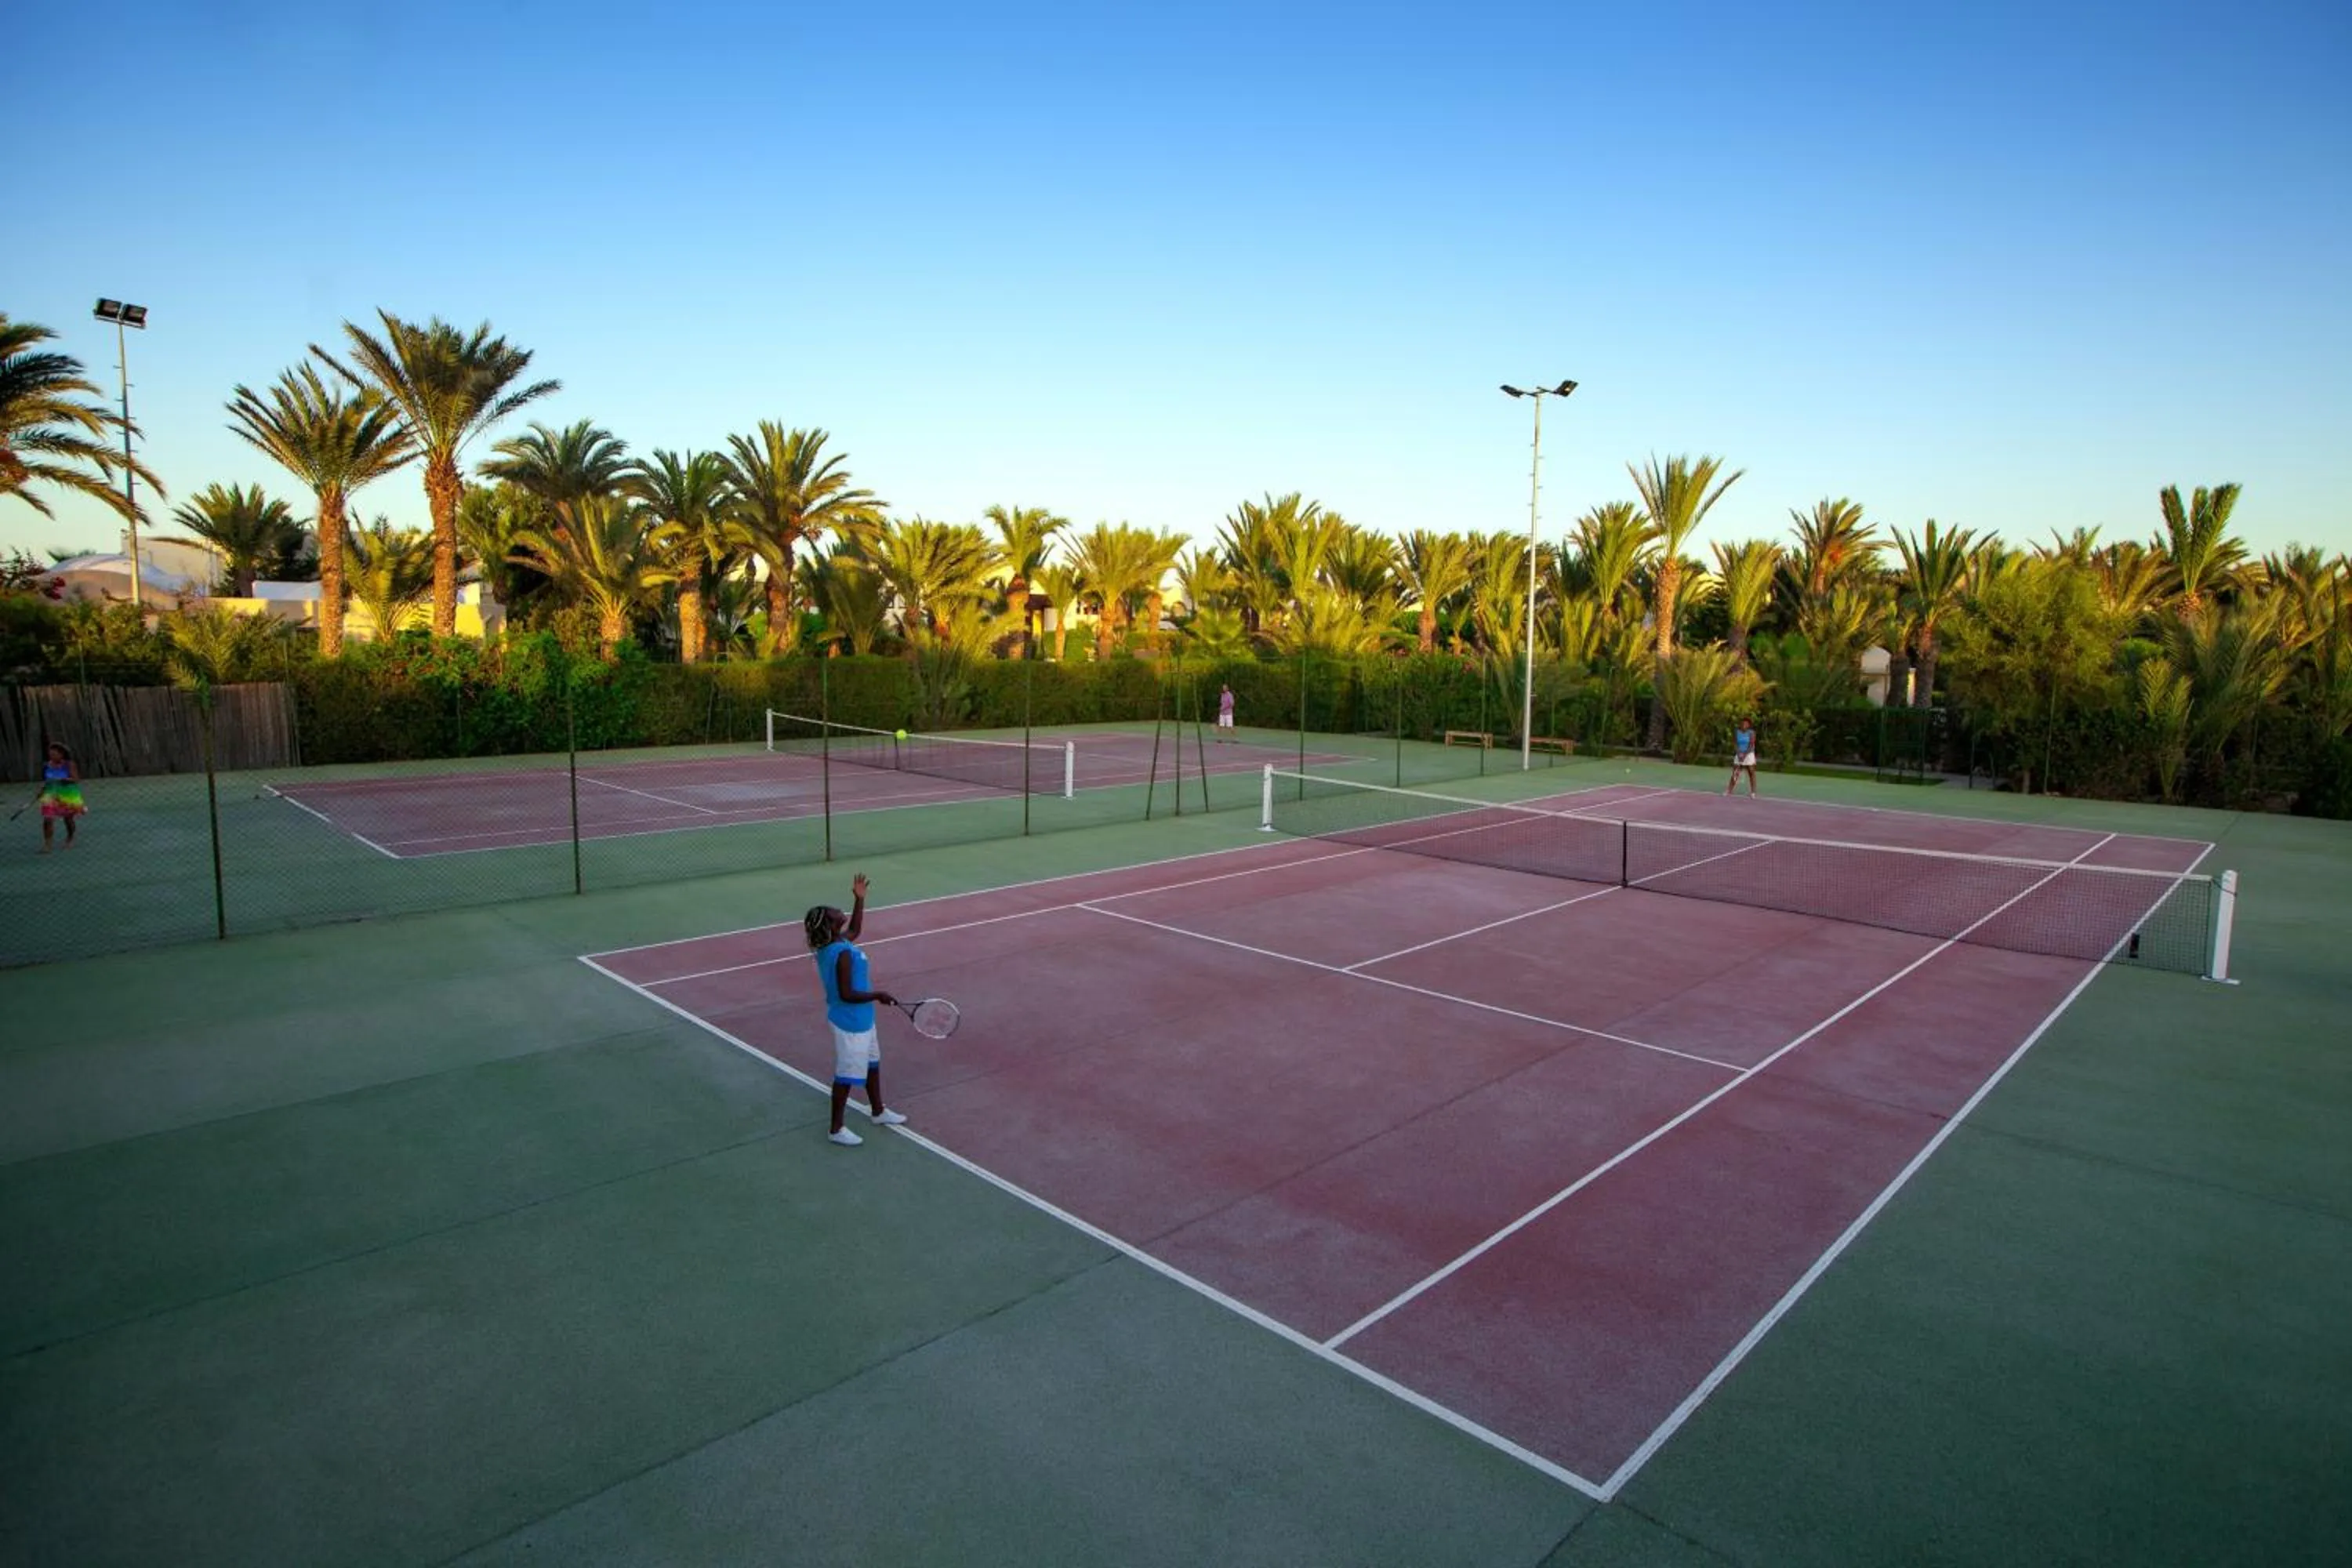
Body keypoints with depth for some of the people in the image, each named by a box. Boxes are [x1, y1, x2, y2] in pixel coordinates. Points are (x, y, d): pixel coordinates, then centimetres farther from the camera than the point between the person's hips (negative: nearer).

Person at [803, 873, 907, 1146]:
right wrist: (879, 995, -20)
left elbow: (855, 930, 21)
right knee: (847, 1075, 5)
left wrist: (859, 899, 15)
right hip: (851, 1023, -10)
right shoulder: (842, 954, -30)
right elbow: (847, 994, -30)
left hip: (859, 1020, 10)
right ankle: (836, 1130, 20)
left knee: (872, 1063, 25)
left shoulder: (831, 944, -1)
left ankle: (879, 1112, 43)